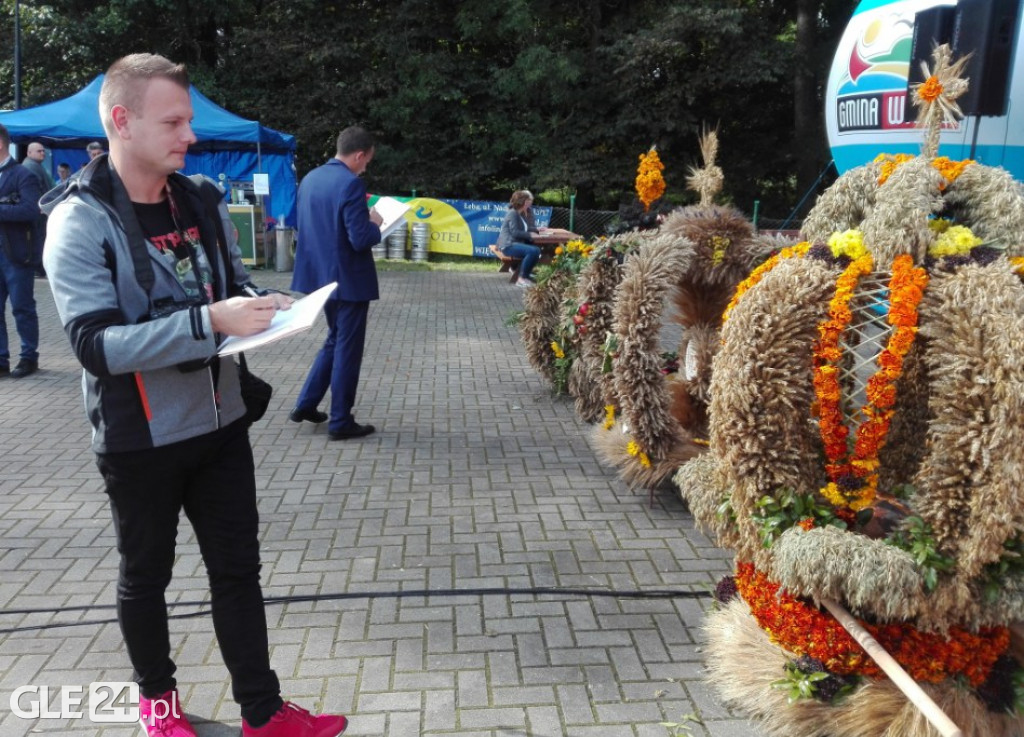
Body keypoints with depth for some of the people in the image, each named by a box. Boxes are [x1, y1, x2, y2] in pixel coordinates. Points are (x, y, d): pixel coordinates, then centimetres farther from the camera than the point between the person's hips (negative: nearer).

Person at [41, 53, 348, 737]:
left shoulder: (197, 202, 4)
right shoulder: (81, 219, -14)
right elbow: (95, 343, -24)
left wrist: (261, 307, -6)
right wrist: (208, 322, -32)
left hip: (219, 421, 5)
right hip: (141, 439, -5)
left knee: (238, 568, 12)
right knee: (146, 576, 16)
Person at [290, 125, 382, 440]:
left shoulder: (309, 179, 7)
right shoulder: (351, 183, -19)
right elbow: (360, 239, -24)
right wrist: (375, 225, -3)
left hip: (322, 275, 8)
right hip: (349, 280, -8)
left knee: (335, 340, 23)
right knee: (347, 349, 3)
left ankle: (306, 404, 25)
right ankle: (340, 422, 11)